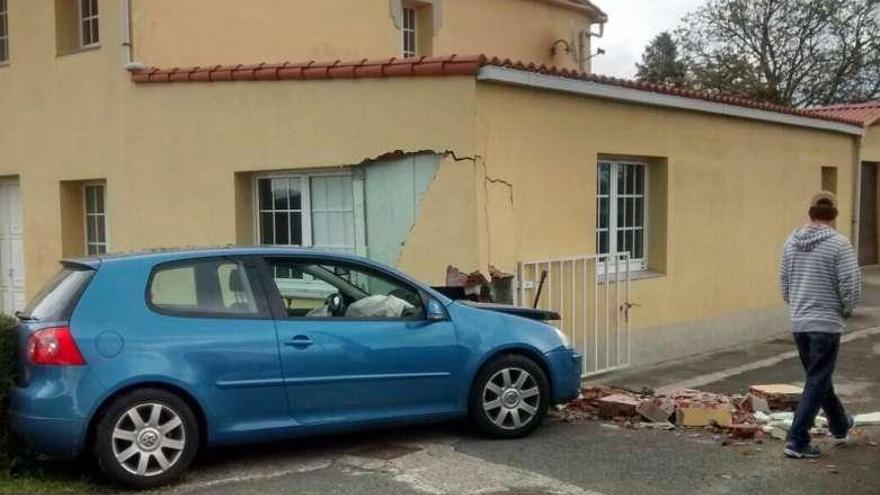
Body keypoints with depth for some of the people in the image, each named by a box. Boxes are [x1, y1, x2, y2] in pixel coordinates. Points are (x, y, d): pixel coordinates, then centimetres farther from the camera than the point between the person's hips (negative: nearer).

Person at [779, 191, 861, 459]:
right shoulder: (839, 244, -13)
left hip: (798, 323, 6)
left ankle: (840, 426, 40)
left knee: (819, 378, 21)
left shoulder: (791, 242, 4)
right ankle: (797, 441, -1)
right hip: (826, 323, -6)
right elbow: (851, 285, -14)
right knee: (817, 384, 1)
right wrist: (846, 311, 4)